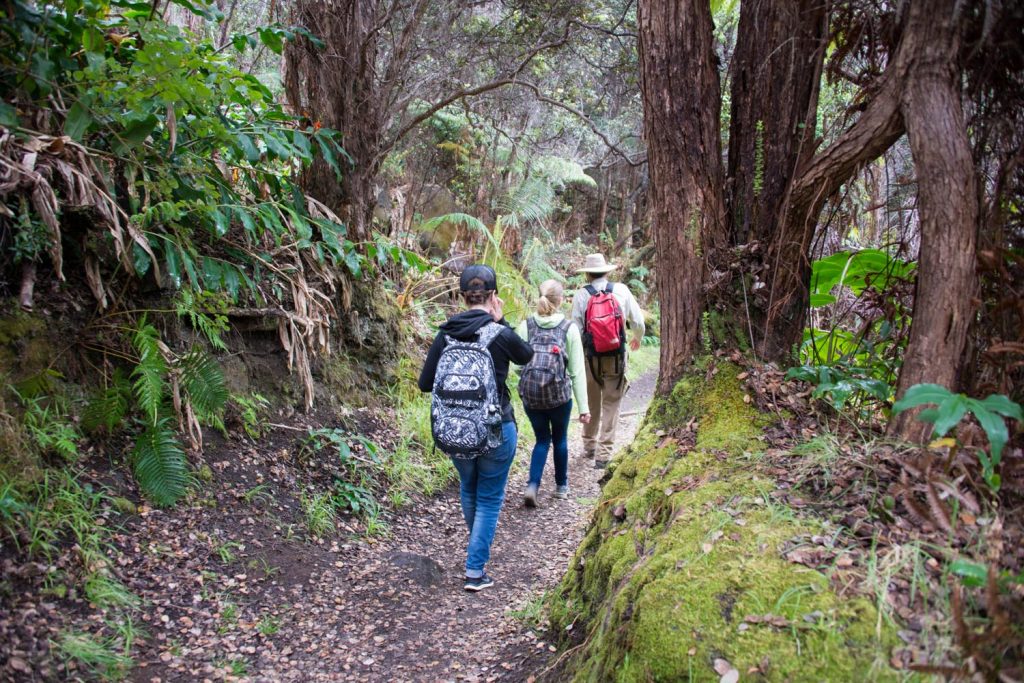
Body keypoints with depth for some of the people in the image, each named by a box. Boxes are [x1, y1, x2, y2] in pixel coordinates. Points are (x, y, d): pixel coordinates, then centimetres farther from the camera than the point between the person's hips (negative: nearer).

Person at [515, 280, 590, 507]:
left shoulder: (526, 325, -2)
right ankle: (561, 486, 36)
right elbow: (577, 371, -6)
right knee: (560, 439, 22)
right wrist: (584, 406, -4)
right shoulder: (569, 328, -6)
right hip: (559, 395, -1)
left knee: (542, 439, 18)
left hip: (530, 395, 1)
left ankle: (532, 486, 0)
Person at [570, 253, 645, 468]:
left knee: (591, 404, 18)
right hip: (616, 357, 0)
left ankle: (589, 446, 31)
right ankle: (603, 453, 4)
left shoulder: (581, 295, -7)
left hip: (589, 357, 1)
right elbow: (638, 321, 3)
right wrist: (637, 338, 25)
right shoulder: (621, 290, -3)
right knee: (611, 405, 7)